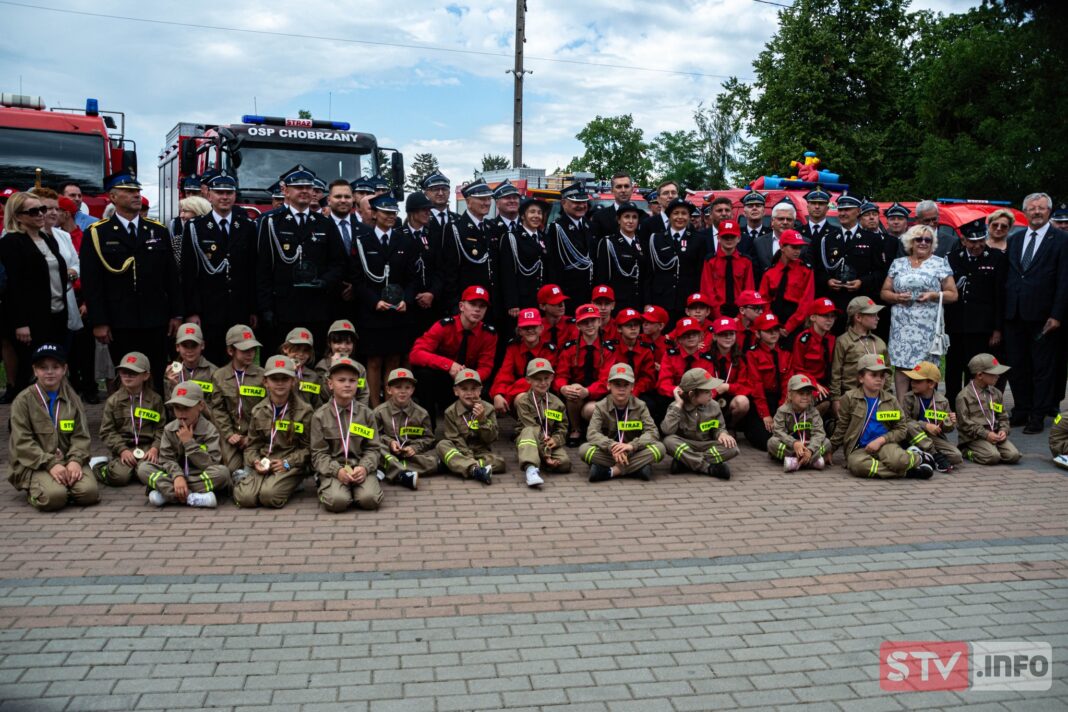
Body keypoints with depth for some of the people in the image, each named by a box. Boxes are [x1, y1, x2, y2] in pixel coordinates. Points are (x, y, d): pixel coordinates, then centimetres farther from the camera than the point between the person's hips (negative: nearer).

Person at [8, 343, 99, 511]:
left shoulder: (72, 398, 8)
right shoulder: (24, 400, -1)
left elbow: (81, 436, 5)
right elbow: (22, 442, -7)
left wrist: (76, 460, -15)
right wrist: (50, 464, -18)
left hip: (68, 461, 3)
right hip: (34, 464, -2)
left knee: (89, 492, -24)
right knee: (54, 497, -30)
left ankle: (62, 486, 8)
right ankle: (33, 492, 5)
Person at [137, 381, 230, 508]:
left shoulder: (210, 430, -11)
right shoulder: (169, 429, -1)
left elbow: (211, 465, -18)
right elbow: (166, 459, -7)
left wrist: (189, 442, -22)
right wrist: (177, 476, -28)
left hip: (202, 478, -3)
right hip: (176, 477, 3)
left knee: (223, 471, -33)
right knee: (143, 468, -17)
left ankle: (166, 494, -27)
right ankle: (191, 498, -31)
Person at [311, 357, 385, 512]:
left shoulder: (366, 414, 7)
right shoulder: (320, 416, 1)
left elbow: (373, 448, 5)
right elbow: (319, 453, -2)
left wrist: (364, 467, -16)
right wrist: (337, 471, -18)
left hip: (361, 468, 1)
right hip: (332, 468, -1)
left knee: (370, 499, -26)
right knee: (337, 501, -29)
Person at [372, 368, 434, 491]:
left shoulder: (421, 413, 3)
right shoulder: (380, 412, 0)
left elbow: (428, 438, 6)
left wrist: (415, 448, -12)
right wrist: (389, 442, -14)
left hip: (411, 453, 1)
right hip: (390, 453, -1)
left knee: (433, 461, -28)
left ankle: (386, 472, -35)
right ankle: (404, 475, -47)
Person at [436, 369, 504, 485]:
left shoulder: (488, 409, 0)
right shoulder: (451, 412, -2)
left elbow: (490, 439, -5)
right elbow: (455, 439, -9)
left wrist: (482, 420, -20)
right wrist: (468, 455, -23)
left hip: (481, 452, 0)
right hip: (460, 453, 0)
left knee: (499, 462, -26)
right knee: (442, 445, -30)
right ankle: (475, 469, -45)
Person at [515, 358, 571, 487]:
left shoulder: (557, 403, 6)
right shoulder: (523, 401, -6)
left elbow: (562, 428, 7)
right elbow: (532, 428, -15)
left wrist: (555, 440, -18)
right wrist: (545, 454, -24)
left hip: (550, 443, 3)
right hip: (528, 443, -3)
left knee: (565, 463, -28)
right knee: (529, 430, -39)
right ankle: (531, 468, -55)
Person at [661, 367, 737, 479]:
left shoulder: (713, 406, -3)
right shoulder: (676, 407, -12)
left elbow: (719, 428, 8)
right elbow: (666, 431, -27)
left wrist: (722, 434, -17)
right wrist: (678, 405, -24)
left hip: (705, 446, 3)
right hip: (683, 446, -2)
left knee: (732, 447, -25)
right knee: (669, 441, -35)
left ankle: (686, 462, -27)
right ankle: (710, 468, -33)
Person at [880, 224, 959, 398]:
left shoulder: (940, 263, 7)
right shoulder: (898, 263, 13)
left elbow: (953, 295, 6)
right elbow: (884, 292, 13)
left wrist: (933, 295, -11)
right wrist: (897, 297, -7)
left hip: (928, 328, -2)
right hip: (901, 326, 2)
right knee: (901, 365, -3)